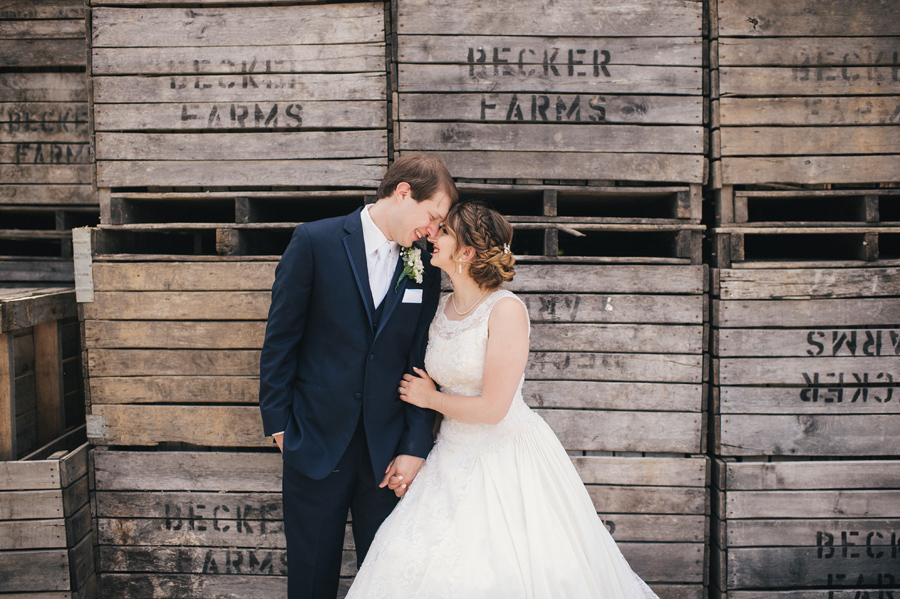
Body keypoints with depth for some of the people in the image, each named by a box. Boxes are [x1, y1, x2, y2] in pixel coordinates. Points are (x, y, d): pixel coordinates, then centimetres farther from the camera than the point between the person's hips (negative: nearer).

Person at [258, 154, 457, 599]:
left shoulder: (425, 270, 4)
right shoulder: (315, 242, -6)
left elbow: (421, 363, 4)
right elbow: (280, 339, -3)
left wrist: (415, 448, -2)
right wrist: (278, 424, -4)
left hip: (387, 450, 3)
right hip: (316, 443, -2)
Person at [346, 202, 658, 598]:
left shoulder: (506, 311, -18)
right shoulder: (442, 308, 4)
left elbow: (492, 408, -20)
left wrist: (431, 398, -6)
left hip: (507, 458, -6)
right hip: (454, 457, 7)